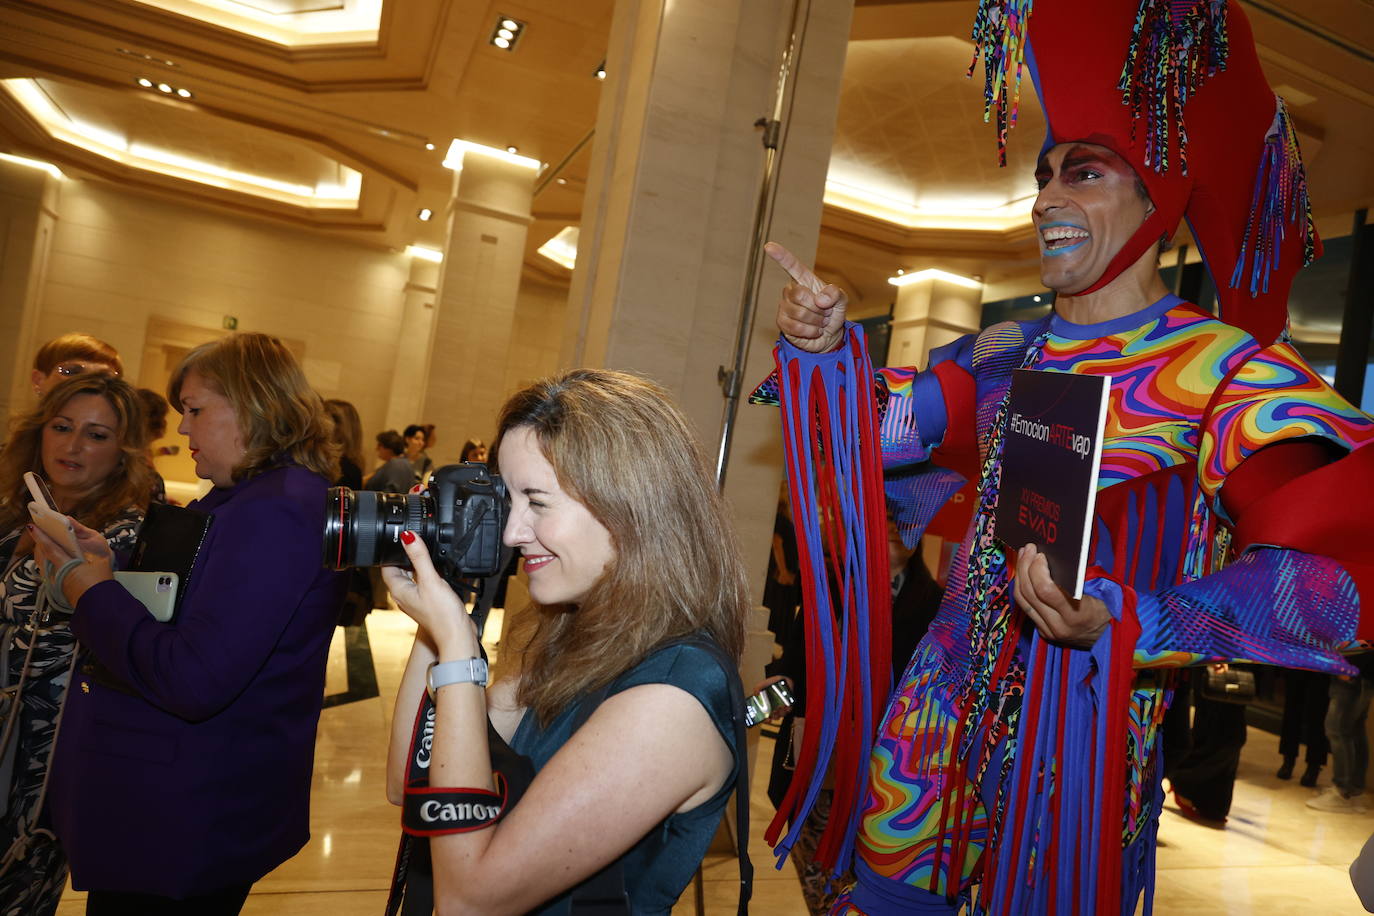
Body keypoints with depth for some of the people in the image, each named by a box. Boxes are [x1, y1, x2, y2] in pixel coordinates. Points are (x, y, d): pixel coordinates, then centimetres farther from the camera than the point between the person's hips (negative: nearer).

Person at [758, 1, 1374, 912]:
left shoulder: (1226, 369, -12)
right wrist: (827, 349, -10)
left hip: (1090, 712, -4)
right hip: (949, 690, 5)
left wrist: (1122, 622, -32)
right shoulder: (1005, 355, 6)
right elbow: (878, 434, 7)